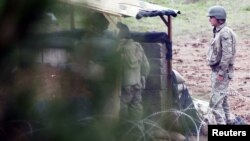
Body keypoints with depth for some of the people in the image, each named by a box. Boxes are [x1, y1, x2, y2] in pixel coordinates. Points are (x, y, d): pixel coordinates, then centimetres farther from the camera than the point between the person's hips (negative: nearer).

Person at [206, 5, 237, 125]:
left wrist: (221, 73, -22)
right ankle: (227, 122, 25)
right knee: (222, 99, 17)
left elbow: (227, 54, -22)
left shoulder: (225, 33, -18)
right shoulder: (218, 32, 12)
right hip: (217, 70, 10)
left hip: (221, 71, -10)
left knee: (215, 101, -11)